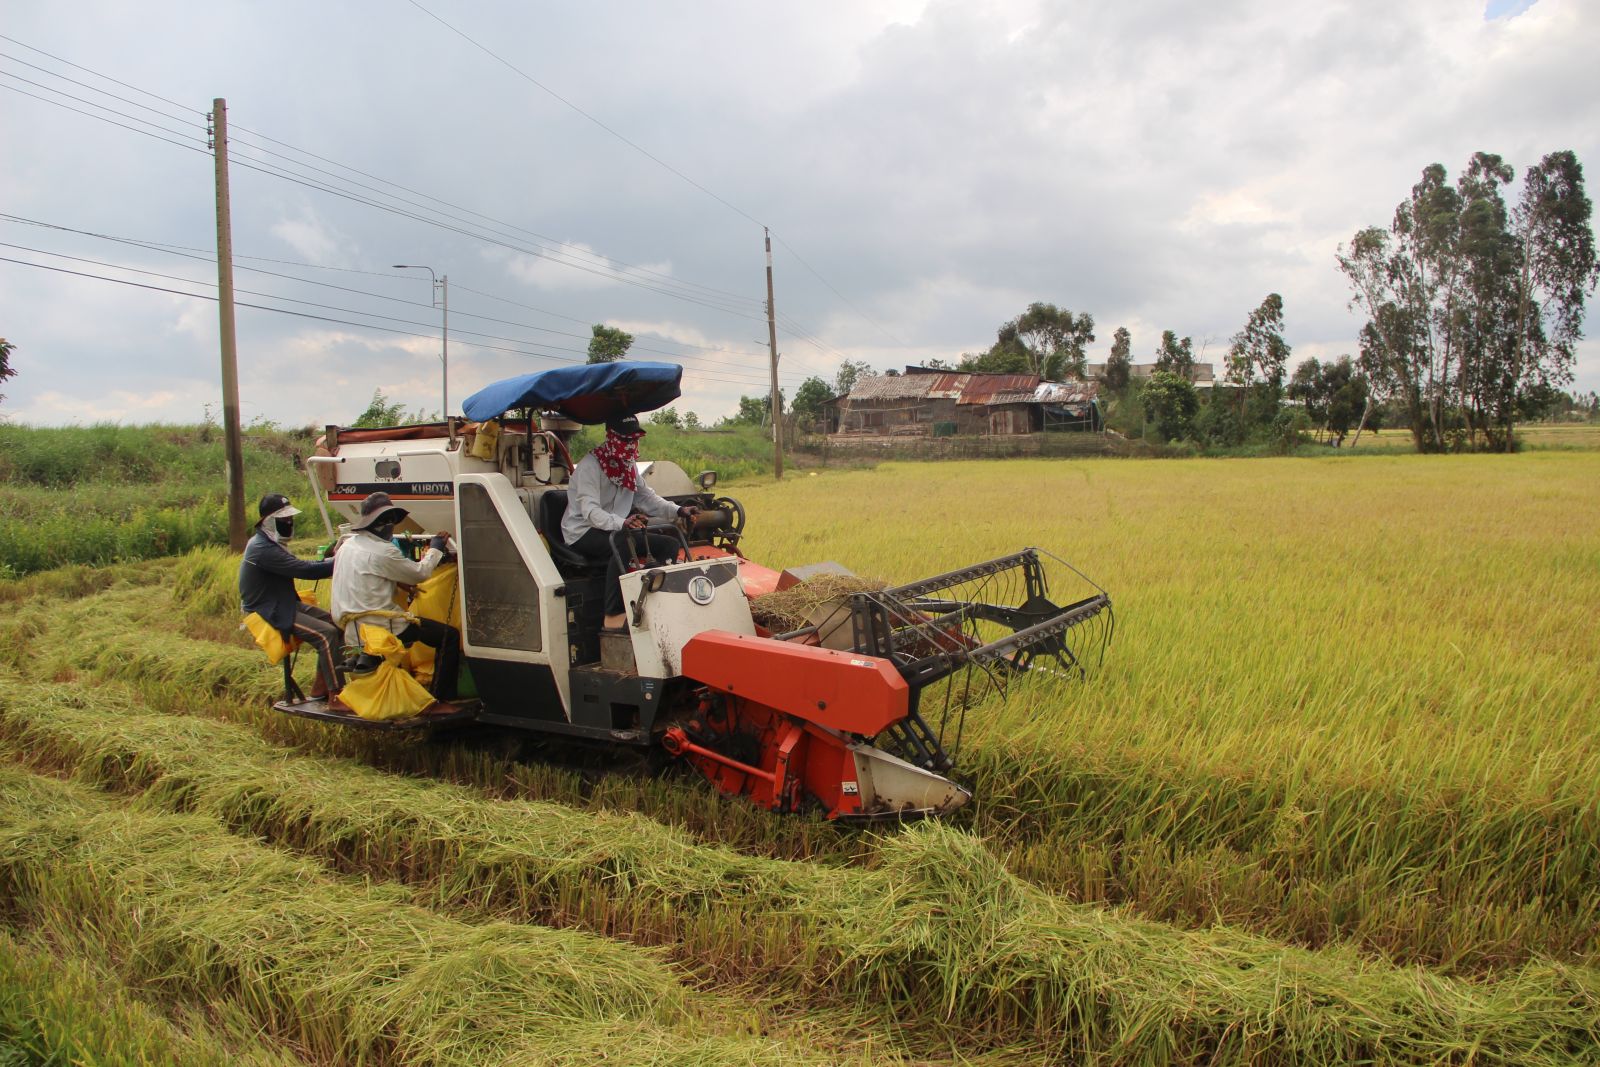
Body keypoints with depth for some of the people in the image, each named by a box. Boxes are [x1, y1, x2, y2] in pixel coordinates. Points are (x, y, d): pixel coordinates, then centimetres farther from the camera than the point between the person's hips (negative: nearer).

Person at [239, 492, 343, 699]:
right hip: (270, 613, -10)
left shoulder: (270, 544, 12)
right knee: (327, 633, -23)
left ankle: (321, 687, 6)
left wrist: (329, 560, -4)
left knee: (335, 622, 2)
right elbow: (303, 569, -27)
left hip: (285, 604, 10)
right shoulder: (262, 549, -22)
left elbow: (298, 566, 11)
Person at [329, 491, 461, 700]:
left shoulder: (347, 545, 12)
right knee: (450, 636, -4)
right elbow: (420, 573, -7)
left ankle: (369, 658, 21)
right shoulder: (382, 551, -16)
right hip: (379, 627, -9)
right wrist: (436, 548, 8)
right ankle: (442, 698, -5)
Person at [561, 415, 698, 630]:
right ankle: (614, 616, -38)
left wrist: (677, 511, -8)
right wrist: (622, 523, -47)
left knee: (670, 544, -6)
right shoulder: (590, 465, -17)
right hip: (583, 533, -8)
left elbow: (646, 498, 11)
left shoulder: (629, 465, 10)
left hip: (616, 529, 8)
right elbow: (590, 511, -28)